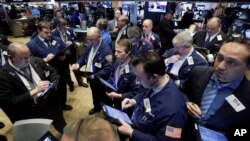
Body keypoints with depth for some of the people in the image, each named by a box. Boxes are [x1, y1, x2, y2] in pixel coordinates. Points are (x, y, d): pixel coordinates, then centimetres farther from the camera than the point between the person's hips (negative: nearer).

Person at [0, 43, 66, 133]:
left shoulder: (36, 61, -2)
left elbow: (53, 73, 11)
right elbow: (8, 103, -17)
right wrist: (35, 91, -22)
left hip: (50, 103, 4)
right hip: (30, 113, -3)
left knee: (63, 130, 18)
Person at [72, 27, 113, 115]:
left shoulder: (106, 50, -27)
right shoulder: (91, 45, -1)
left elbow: (108, 69, -31)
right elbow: (83, 57, 10)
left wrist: (94, 76, -35)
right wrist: (78, 64, -11)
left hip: (100, 79, -7)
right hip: (90, 76, 7)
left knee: (103, 96, 16)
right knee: (94, 93, 29)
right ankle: (97, 107, 56)